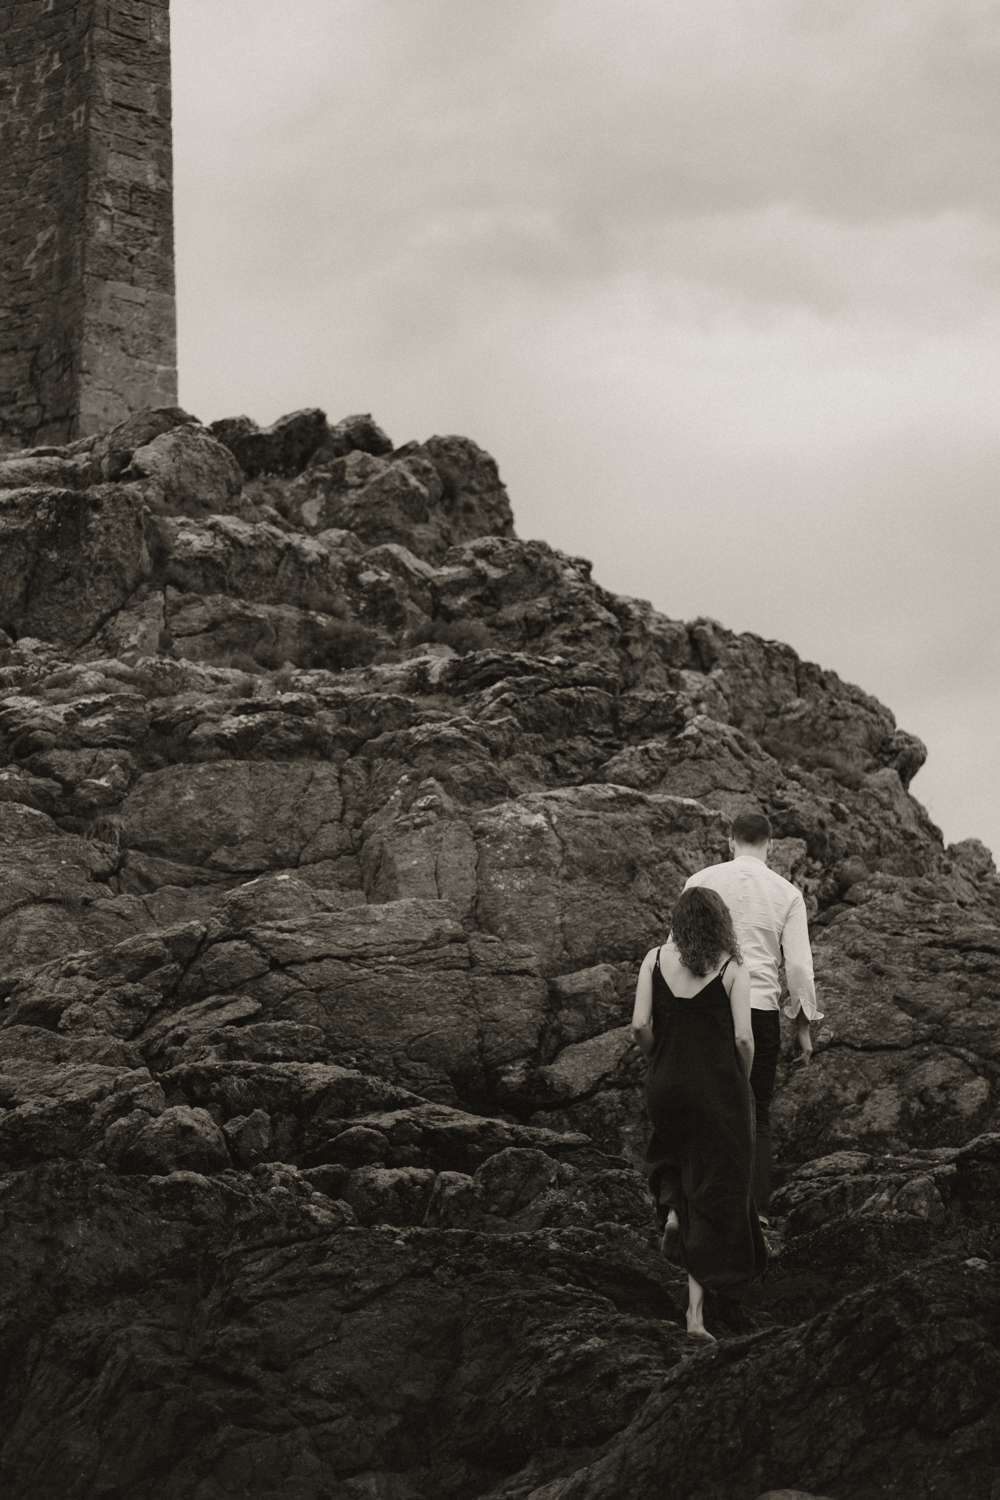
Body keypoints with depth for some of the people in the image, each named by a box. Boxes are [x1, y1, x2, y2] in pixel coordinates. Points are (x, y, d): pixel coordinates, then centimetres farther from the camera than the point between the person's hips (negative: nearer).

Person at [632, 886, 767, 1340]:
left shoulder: (656, 960, -1)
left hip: (666, 1085, 2)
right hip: (719, 1089, -2)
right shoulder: (732, 969, -6)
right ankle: (696, 1307, 3)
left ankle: (672, 1209, 7)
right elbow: (743, 1037, -11)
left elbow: (639, 1025, -6)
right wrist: (742, 1081, 6)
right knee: (716, 1196, 5)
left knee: (673, 1154, 35)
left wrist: (659, 1060, 11)